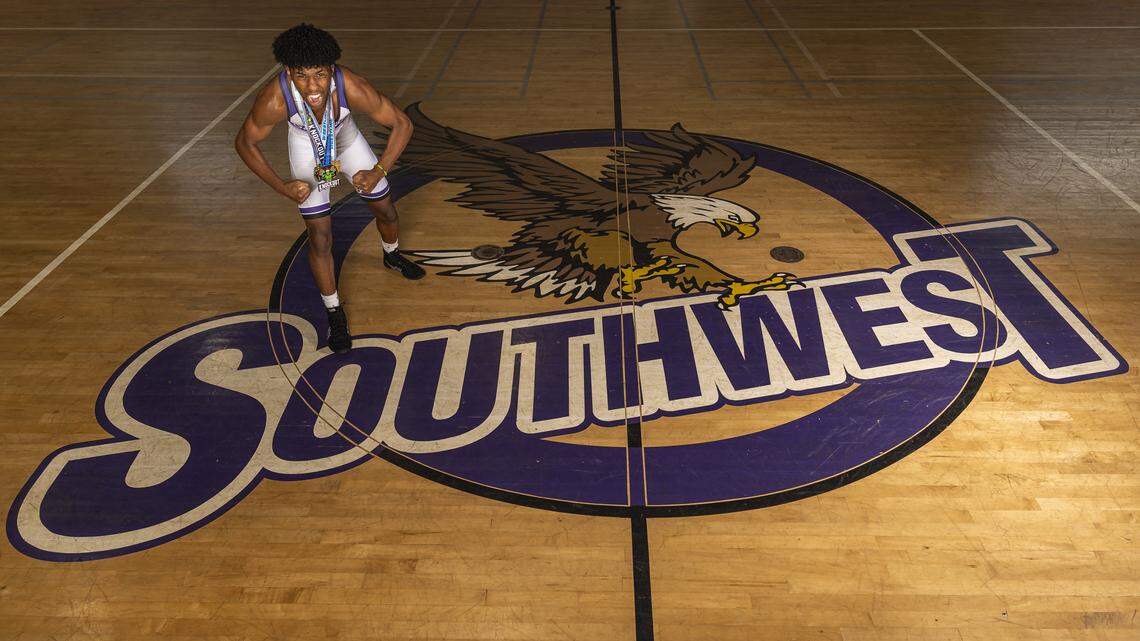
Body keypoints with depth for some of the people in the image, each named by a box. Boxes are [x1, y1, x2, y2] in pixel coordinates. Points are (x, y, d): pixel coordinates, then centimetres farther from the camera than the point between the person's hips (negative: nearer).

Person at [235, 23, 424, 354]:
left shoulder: (353, 89, -41)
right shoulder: (274, 100, -40)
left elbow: (402, 125, -26)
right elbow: (245, 143, -20)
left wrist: (378, 172, -33)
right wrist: (281, 187, -26)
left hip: (345, 137, 2)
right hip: (306, 145, -1)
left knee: (385, 209, 15)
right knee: (320, 236, -4)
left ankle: (392, 256, 51)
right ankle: (335, 314, 17)